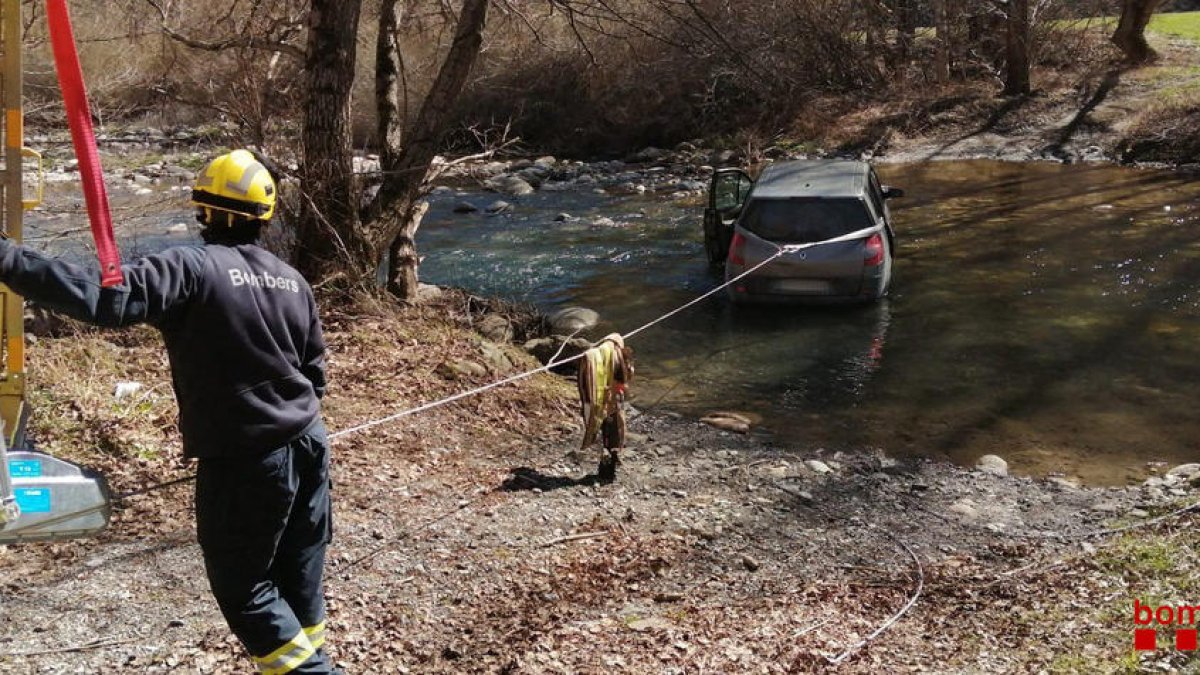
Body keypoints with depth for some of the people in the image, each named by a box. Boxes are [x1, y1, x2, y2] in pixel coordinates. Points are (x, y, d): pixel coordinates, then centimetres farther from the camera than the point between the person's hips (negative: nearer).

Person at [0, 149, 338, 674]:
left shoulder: (192, 268, -15)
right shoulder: (290, 279, 7)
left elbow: (108, 299, -27)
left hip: (243, 461, -7)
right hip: (307, 447, 7)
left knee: (242, 586, 9)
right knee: (299, 575, 19)